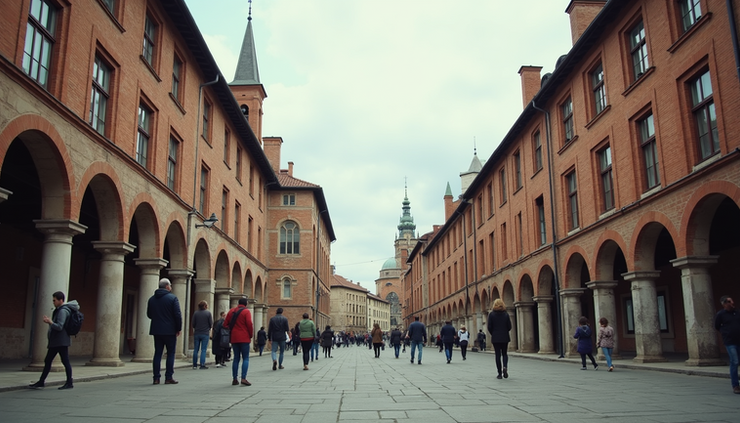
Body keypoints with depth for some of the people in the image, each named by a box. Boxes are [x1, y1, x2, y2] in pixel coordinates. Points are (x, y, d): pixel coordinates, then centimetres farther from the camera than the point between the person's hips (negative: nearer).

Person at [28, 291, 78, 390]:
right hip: (55, 342, 10)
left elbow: (59, 327, -22)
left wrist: (50, 322, -16)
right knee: (47, 361, 13)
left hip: (61, 342, -10)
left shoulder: (63, 311, -16)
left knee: (66, 362, -4)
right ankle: (41, 382, 21)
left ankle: (69, 383, 2)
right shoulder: (58, 310, 16)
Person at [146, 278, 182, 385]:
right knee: (171, 353, 2)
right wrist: (178, 328, -4)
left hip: (156, 330, 5)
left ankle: (156, 378, 7)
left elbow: (149, 315, 15)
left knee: (157, 353, 9)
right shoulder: (172, 298, -8)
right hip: (170, 331, -5)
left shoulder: (152, 299, 9)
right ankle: (168, 378, 0)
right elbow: (178, 315, -12)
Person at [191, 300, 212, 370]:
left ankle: (194, 364, 12)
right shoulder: (208, 313, -6)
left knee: (196, 349, 9)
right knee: (203, 350, 1)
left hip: (196, 333, 2)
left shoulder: (195, 313, -2)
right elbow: (211, 324, -4)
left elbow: (192, 324, 0)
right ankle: (202, 364, -3)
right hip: (205, 334, -2)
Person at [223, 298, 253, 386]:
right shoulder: (246, 311, -7)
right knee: (245, 358, -1)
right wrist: (251, 335, -1)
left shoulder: (231, 311, 10)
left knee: (236, 358, 12)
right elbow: (249, 324, -14)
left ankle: (234, 379, 11)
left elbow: (225, 324, 9)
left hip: (234, 338, 5)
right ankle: (243, 378, -12)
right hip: (244, 338, -5)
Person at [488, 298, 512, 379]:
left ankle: (499, 373, 4)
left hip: (495, 338, -1)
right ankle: (505, 367, -11)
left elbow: (489, 327, -7)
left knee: (498, 355, 5)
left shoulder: (491, 314, -6)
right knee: (504, 354, 15)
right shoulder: (506, 314, -2)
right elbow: (509, 327, -1)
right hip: (505, 337, 1)